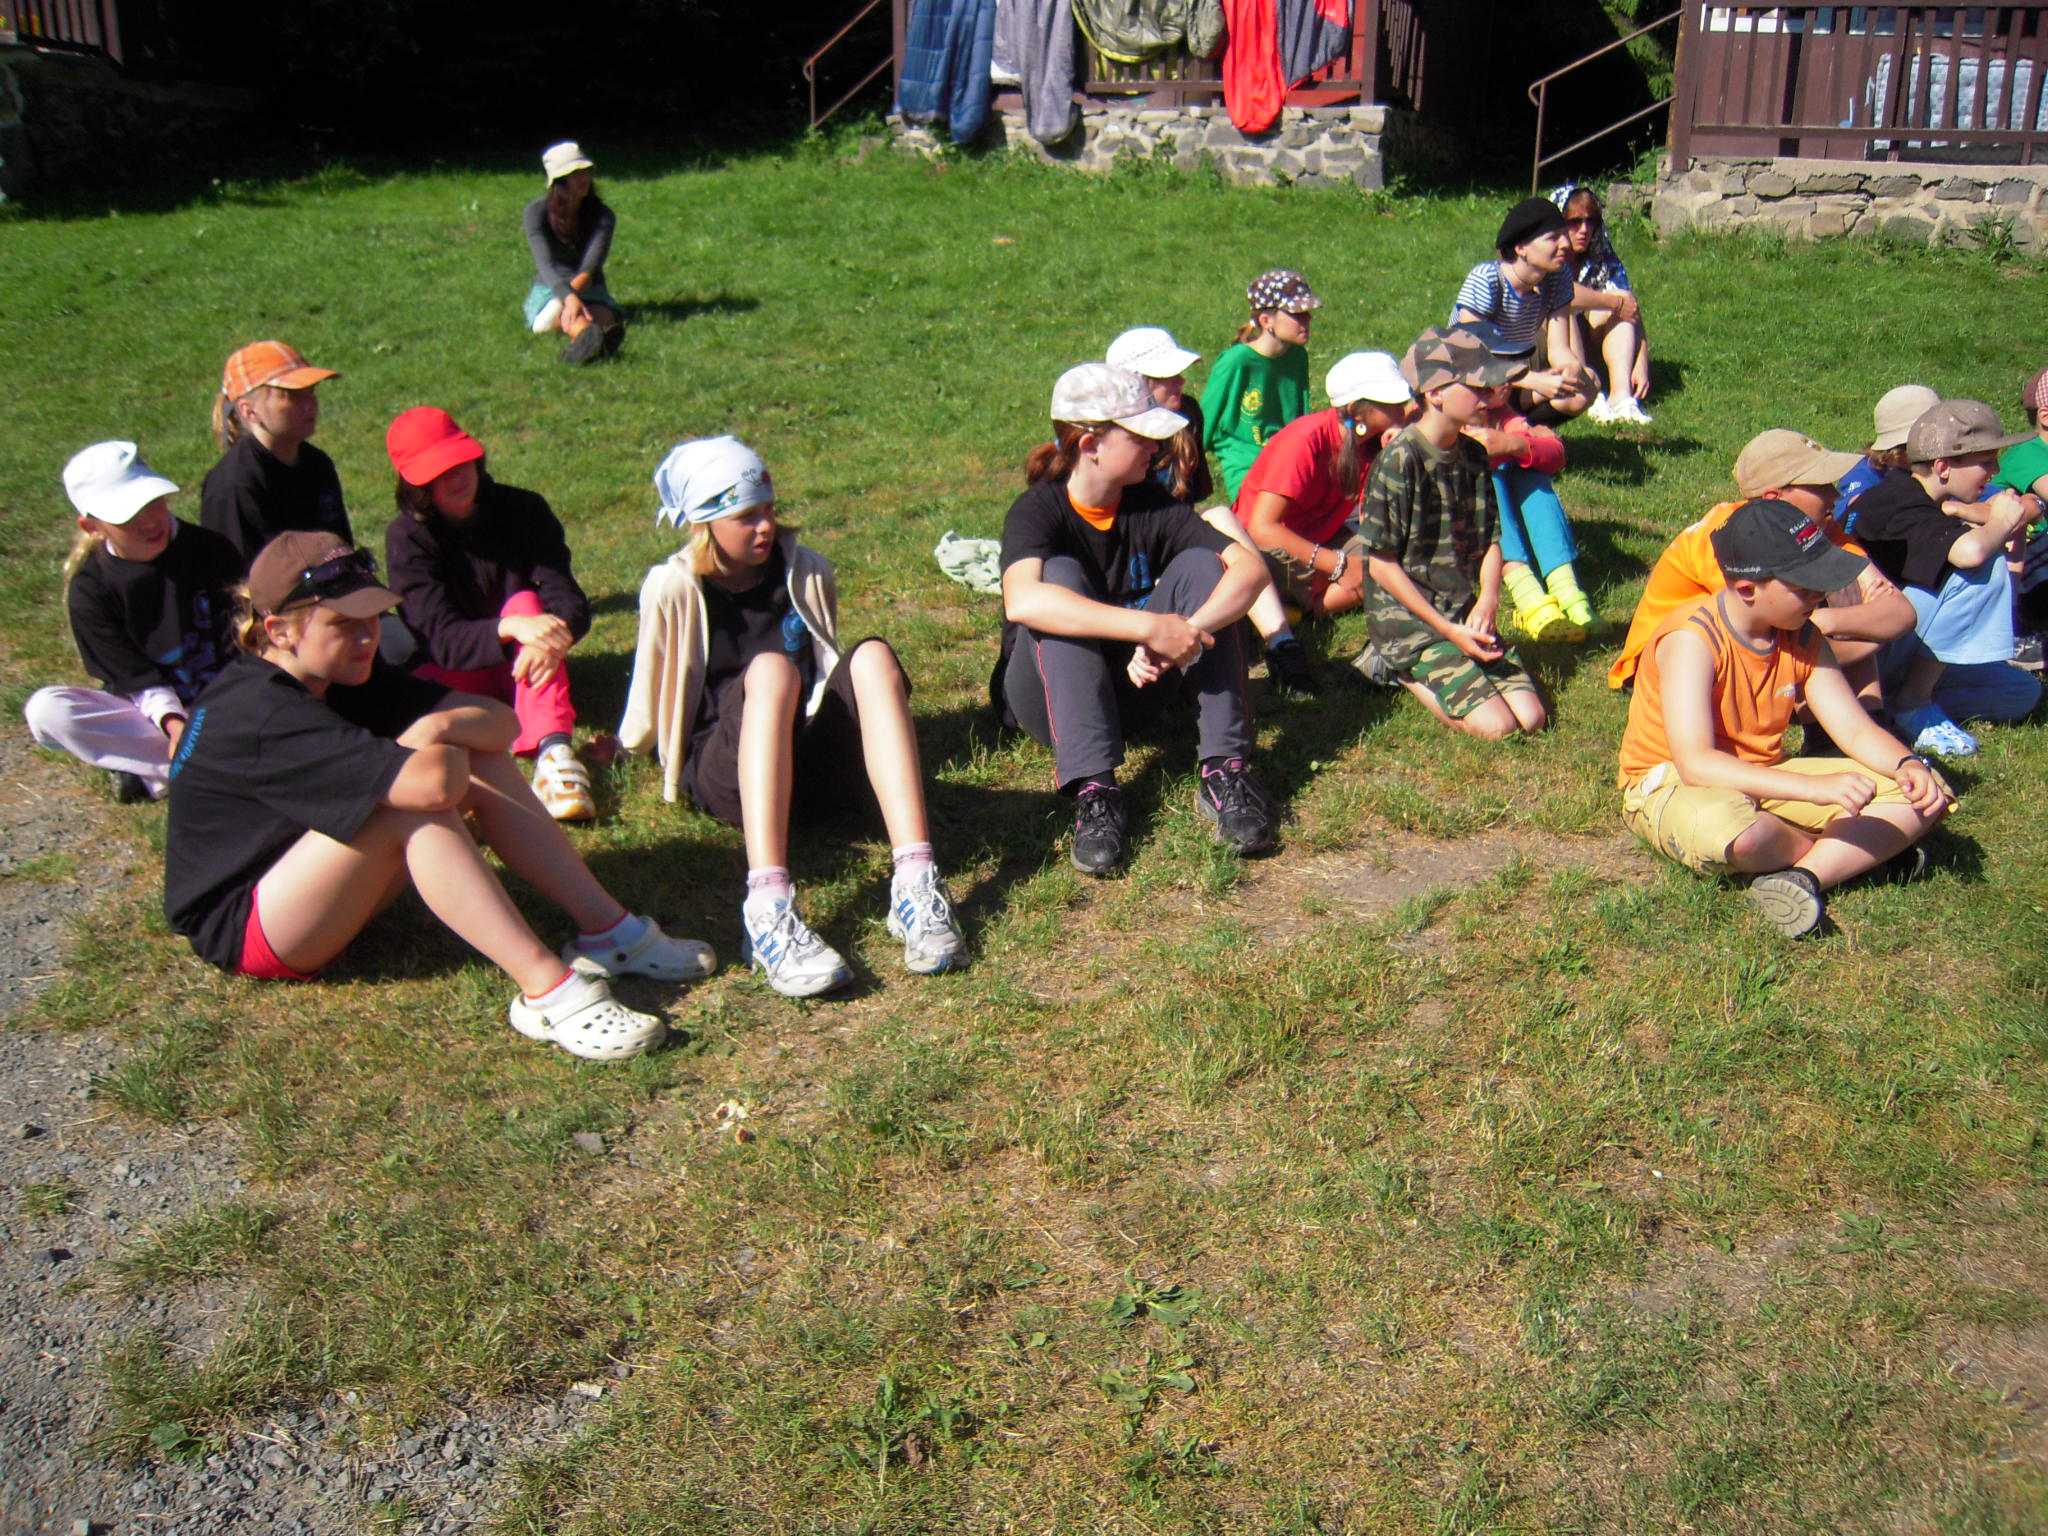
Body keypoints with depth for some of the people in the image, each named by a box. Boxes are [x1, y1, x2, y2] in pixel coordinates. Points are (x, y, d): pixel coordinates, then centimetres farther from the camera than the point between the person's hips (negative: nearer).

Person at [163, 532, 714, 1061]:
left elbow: (502, 722, -4)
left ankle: (607, 930, -12)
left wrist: (440, 727, -25)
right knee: (412, 799, -31)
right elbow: (434, 783, -40)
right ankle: (548, 992, -35)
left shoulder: (343, 673, 1)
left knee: (479, 760, -7)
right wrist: (431, 748, -17)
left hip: (318, 893, 9)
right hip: (243, 928, -9)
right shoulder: (260, 716, -28)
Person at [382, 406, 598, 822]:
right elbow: (440, 638, -23)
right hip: (459, 675, 1)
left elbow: (570, 600, -16)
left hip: (524, 665, 0)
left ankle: (553, 749, -49)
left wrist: (551, 637, -40)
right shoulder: (407, 538, -10)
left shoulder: (523, 509, -7)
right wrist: (510, 628, -43)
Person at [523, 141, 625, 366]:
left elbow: (590, 269, -16)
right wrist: (569, 296, -42)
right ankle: (588, 334, -77)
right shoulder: (536, 212, -7)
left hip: (590, 289, 2)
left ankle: (584, 341, -73)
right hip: (548, 289, -2)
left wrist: (567, 295, -36)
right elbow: (545, 265, -21)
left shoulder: (603, 215, -3)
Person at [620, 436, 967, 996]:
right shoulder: (673, 590, -1)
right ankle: (767, 907, -55)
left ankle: (915, 881, -43)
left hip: (811, 767, 4)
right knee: (770, 669, -35)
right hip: (722, 776, -3)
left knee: (872, 656, -25)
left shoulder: (807, 573, 11)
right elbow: (648, 710, 11)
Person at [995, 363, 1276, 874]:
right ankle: (1093, 790, -39)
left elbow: (1250, 567, -18)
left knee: (1200, 563, -15)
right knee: (1061, 573, -30)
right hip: (1048, 694, -4)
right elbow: (1023, 601, -42)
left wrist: (1187, 631, -37)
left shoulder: (1151, 505, -6)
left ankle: (1224, 771, -26)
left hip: (1132, 680, 4)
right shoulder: (1037, 510, -19)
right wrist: (1152, 627, -47)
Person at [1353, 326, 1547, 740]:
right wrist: (1447, 630, -17)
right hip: (1409, 619, -7)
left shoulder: (1473, 454, 6)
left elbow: (1490, 541, 9)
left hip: (1466, 616, 7)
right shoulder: (1399, 461, -17)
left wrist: (1487, 601, -12)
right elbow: (1382, 564, -16)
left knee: (1530, 716, -6)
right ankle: (1398, 669, 4)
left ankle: (1423, 668, 12)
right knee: (1495, 725, -17)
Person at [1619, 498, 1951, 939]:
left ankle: (1801, 875, -26)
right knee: (1732, 833, -43)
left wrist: (1907, 765, -22)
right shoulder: (1692, 638, -24)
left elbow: (1857, 729, 2)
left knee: (1927, 795, -7)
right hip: (1670, 786, -7)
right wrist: (1817, 788, -41)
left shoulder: (1803, 638, -1)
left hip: (1765, 779, 7)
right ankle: (1868, 849, -12)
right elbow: (1695, 763, -34)